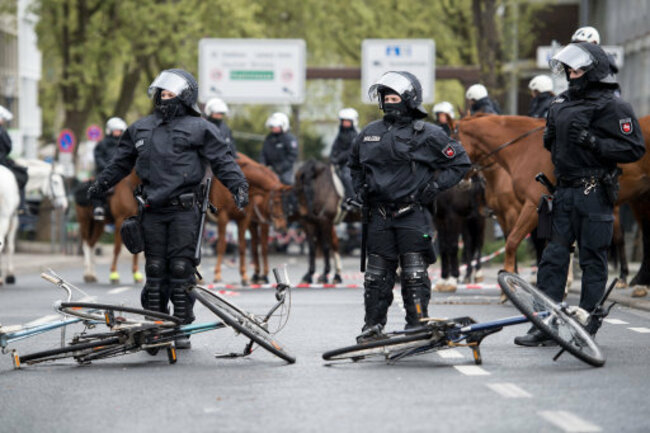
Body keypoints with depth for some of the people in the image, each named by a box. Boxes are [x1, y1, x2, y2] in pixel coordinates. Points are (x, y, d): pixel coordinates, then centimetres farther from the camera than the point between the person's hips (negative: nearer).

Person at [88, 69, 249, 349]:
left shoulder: (198, 128, 2)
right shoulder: (141, 129, 18)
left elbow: (222, 160, -2)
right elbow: (121, 162, 29)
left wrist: (238, 186, -15)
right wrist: (99, 186, 32)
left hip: (184, 211, -4)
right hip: (152, 211, 4)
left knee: (181, 268, -5)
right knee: (155, 269, 6)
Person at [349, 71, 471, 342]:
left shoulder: (427, 134, -4)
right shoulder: (369, 134, 10)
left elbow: (459, 162, 2)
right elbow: (355, 165, 30)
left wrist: (435, 186, -6)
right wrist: (360, 190, 15)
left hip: (412, 215, -4)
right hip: (380, 215, 4)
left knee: (414, 273, -4)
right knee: (377, 274, 8)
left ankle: (417, 327, 2)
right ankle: (373, 326, 16)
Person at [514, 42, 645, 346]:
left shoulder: (612, 107, -8)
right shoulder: (562, 104, 15)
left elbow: (634, 149, -13)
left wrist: (592, 141, -20)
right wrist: (550, 136, 4)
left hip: (594, 193, -7)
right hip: (565, 192, 7)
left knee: (593, 259, 0)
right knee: (553, 257, 4)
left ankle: (588, 324, 8)